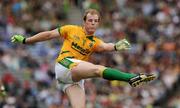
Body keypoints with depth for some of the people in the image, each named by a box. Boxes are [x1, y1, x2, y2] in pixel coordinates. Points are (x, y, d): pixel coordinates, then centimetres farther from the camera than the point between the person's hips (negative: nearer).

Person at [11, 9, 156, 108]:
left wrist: (116, 46, -31)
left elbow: (105, 46, -7)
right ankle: (133, 78, -43)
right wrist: (25, 40, 20)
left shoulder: (95, 42, 16)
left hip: (77, 78, 6)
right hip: (65, 64, -5)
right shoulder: (72, 30, 10)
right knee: (98, 69, -27)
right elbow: (49, 34, 16)